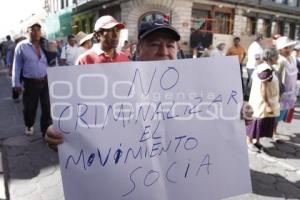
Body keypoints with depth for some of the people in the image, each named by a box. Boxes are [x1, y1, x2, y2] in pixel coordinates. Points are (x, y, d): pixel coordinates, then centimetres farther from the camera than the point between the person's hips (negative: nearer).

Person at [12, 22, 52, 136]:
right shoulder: (21, 46, -3)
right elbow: (17, 66, 0)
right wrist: (16, 83, -2)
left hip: (46, 82, 2)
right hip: (30, 83, -1)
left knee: (47, 107, 4)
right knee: (29, 107, 14)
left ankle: (47, 130, 18)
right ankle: (29, 126, 41)